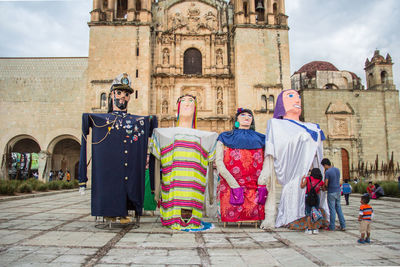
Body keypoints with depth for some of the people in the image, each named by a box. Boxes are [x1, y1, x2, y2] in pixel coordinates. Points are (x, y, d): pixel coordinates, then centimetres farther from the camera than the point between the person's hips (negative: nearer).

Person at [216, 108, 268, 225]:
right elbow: (219, 162, -1)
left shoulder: (260, 139, 18)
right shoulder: (225, 138, 12)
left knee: (253, 217, -5)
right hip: (230, 188, -1)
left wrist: (262, 186, -9)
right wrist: (234, 186, -12)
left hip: (254, 189, 2)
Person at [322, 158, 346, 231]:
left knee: (332, 210, 0)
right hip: (338, 191, 7)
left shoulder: (327, 172, -17)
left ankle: (332, 227, 8)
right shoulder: (337, 169, 7)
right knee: (339, 208, 14)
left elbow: (326, 184, -15)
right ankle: (343, 226, 16)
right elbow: (338, 180, 15)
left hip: (331, 192, -7)